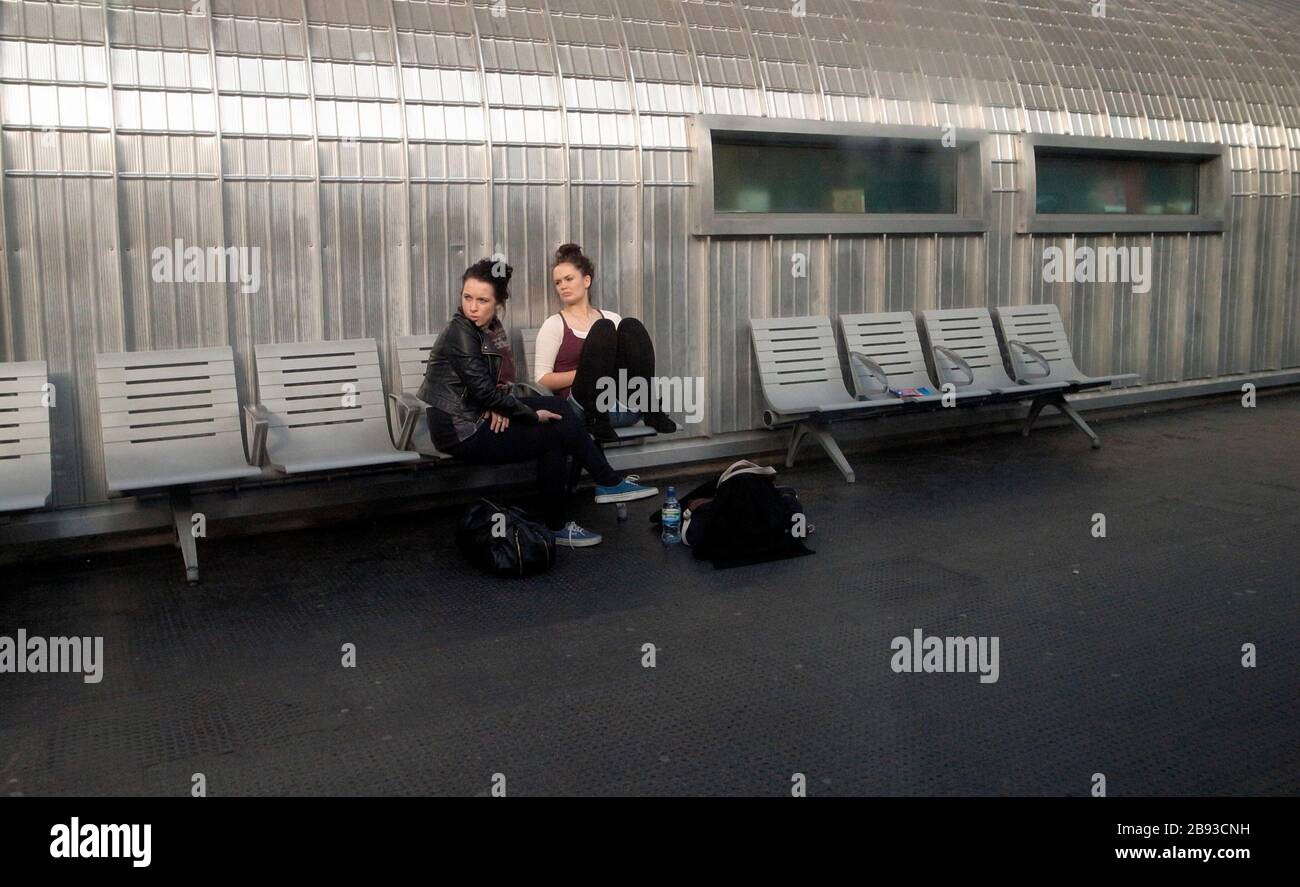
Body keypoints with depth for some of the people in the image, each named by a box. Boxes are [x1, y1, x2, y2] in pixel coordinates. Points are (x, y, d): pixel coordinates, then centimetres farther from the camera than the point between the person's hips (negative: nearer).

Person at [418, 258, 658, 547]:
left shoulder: (491, 328, 6)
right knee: (563, 428, -9)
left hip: (479, 414, 8)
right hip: (463, 433, -8)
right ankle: (611, 483, 12)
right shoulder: (460, 333, -20)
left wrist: (499, 407, -10)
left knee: (557, 407, -1)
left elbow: (497, 381, 13)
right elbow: (484, 390, -22)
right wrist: (532, 415, -13)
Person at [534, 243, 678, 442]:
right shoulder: (555, 324, 9)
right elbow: (541, 379, 1)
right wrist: (588, 372, -10)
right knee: (603, 328, -23)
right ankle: (598, 420, -30)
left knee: (631, 326, -16)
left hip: (627, 407, 3)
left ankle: (649, 408, -25)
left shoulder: (611, 318, 20)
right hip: (583, 407, -3)